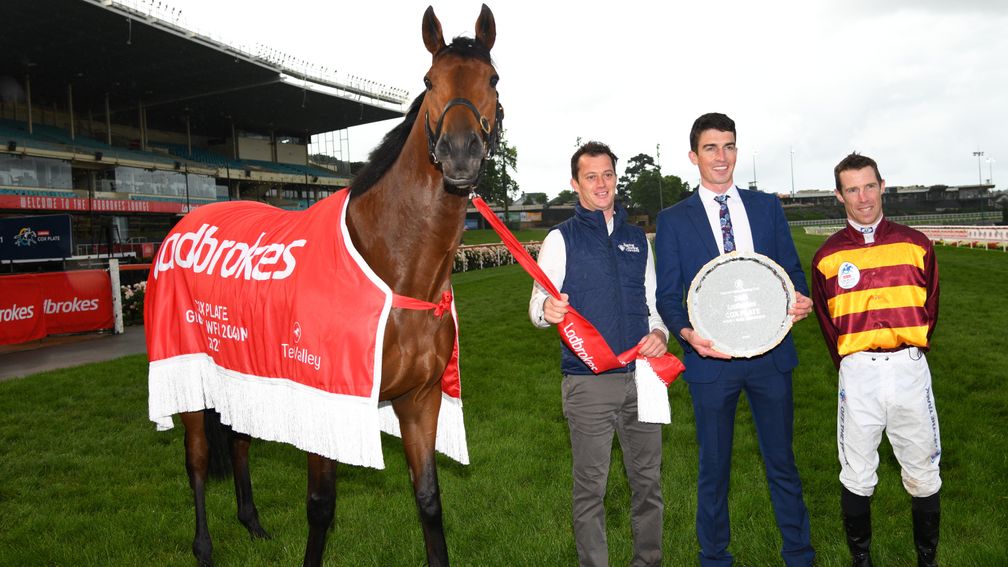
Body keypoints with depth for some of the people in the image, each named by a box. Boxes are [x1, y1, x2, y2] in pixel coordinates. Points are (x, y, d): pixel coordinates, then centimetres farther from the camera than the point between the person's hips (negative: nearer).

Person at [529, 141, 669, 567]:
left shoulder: (637, 238, 14)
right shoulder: (561, 239, 2)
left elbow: (652, 303, 19)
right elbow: (538, 305, -4)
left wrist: (659, 332, -3)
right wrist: (546, 311, -28)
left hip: (642, 375, 4)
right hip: (588, 382, -4)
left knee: (648, 479, 12)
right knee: (590, 487, 3)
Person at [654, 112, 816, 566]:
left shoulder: (767, 207, 8)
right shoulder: (673, 220, 1)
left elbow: (791, 269, 10)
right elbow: (668, 295, -1)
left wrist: (801, 299, -13)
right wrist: (686, 333, -19)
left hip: (770, 355, 2)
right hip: (711, 359, -2)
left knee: (781, 461, 14)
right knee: (714, 467, 12)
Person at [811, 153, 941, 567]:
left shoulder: (916, 245, 3)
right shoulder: (827, 257, 1)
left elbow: (929, 307, 11)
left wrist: (913, 351, 6)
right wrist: (848, 365, 6)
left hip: (910, 368, 1)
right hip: (857, 373, -1)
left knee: (922, 474, 11)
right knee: (856, 477, 8)